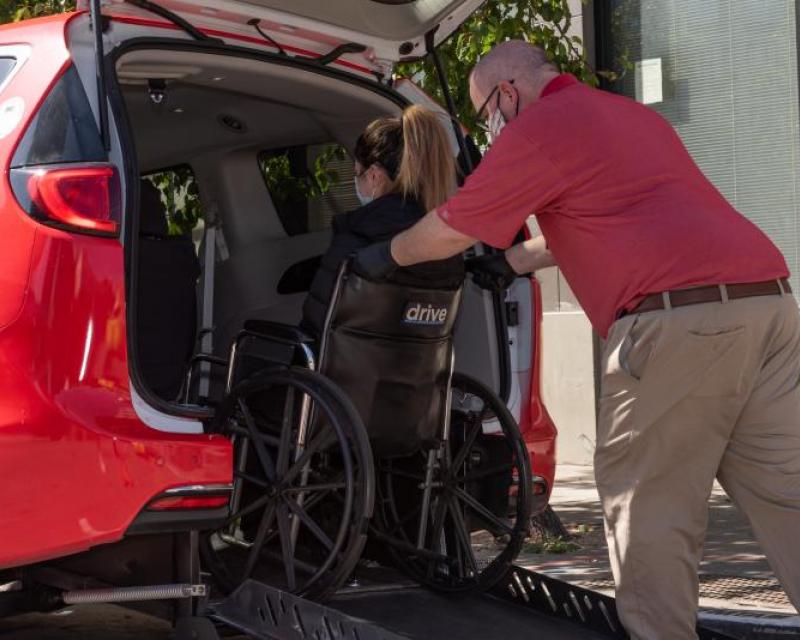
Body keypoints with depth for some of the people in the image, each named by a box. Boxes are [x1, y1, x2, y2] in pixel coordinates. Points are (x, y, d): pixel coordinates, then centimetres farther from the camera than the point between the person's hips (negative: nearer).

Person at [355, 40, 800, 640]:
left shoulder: (538, 126, 3)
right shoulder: (636, 115, 29)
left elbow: (449, 232, 10)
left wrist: (387, 255, 28)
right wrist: (516, 260, 50)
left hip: (677, 318, -8)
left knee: (645, 502, 5)